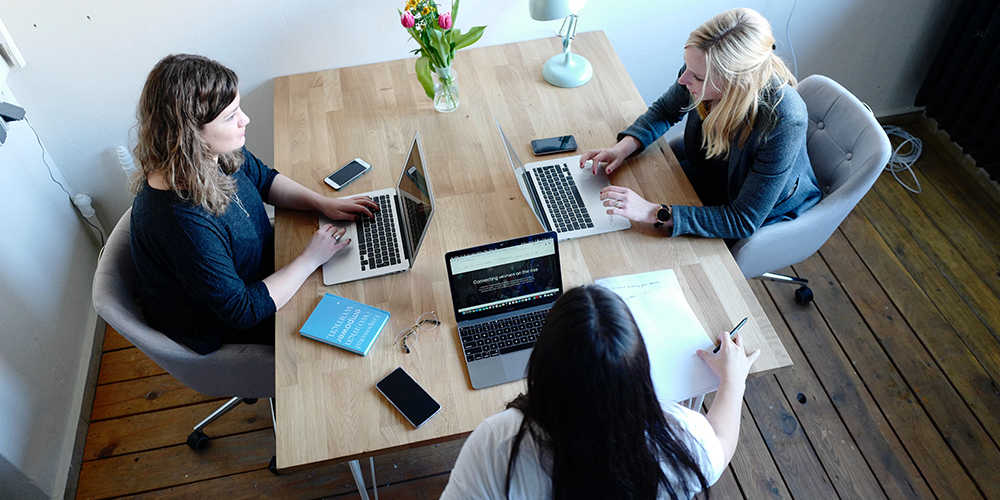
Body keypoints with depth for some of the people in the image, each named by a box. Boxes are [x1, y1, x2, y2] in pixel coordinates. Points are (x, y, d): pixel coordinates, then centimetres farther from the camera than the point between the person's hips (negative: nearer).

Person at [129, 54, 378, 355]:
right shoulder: (179, 220, -41)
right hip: (218, 327, -7)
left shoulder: (217, 152, -17)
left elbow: (264, 180, 6)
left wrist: (322, 203, -8)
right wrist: (311, 259, -26)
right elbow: (242, 310, -33)